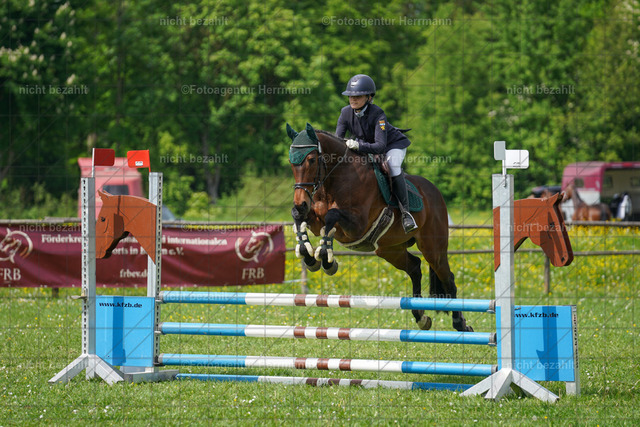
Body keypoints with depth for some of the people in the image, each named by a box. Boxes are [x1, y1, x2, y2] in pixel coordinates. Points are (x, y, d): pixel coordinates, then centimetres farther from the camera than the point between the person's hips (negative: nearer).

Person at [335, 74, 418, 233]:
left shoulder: (377, 115, -33)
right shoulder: (346, 113, -17)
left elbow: (380, 146, -41)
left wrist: (358, 145, -56)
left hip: (393, 144, -7)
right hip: (366, 146, 7)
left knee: (393, 168, -33)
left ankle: (405, 212, -24)